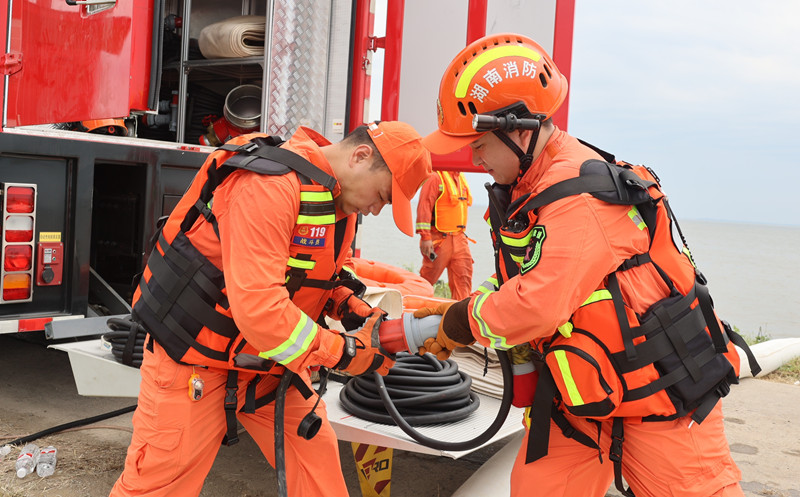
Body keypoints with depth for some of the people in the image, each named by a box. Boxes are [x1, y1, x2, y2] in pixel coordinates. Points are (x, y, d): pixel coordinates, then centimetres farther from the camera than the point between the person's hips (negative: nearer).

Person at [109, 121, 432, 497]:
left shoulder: (338, 196, 2)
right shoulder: (269, 186, -27)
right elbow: (256, 307, -33)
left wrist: (355, 311, -2)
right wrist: (344, 353, -26)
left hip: (267, 363, 8)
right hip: (195, 358, -8)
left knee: (315, 455, 5)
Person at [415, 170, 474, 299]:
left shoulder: (462, 178, 15)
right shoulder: (435, 177, -10)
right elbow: (424, 206, -15)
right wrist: (425, 237, -20)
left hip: (459, 238, 7)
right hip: (439, 239, -7)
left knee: (463, 278, 1)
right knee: (428, 278, 1)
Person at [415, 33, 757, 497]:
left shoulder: (580, 197, -26)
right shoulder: (524, 190, 7)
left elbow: (537, 307, -29)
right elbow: (517, 278, 17)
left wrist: (463, 323, -12)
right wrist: (455, 310, 4)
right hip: (583, 395, 9)